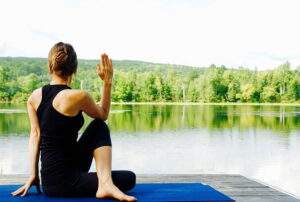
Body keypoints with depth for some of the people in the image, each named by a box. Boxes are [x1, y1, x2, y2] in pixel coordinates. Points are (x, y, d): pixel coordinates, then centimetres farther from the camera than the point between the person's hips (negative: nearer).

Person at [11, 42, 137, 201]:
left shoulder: (34, 97, 3)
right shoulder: (78, 96, -14)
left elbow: (35, 135, 1)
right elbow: (103, 115, 4)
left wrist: (33, 175, 1)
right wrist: (107, 82, 4)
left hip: (48, 181, 7)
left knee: (100, 128, 15)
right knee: (129, 178, 9)